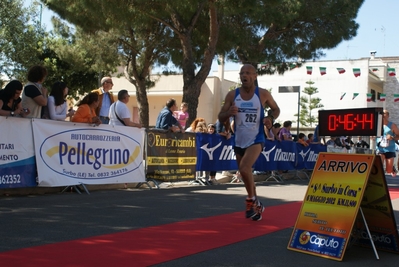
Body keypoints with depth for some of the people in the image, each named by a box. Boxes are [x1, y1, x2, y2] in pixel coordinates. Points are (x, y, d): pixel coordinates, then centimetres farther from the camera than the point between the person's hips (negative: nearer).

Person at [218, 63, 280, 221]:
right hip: (239, 142, 4)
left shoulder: (263, 94, -6)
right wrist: (229, 113, -22)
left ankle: (251, 200, -1)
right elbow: (220, 117, 0)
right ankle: (256, 205, 36)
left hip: (256, 140, -4)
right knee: (246, 174, 15)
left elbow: (276, 109, 10)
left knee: (245, 169, -25)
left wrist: (271, 118, -12)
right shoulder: (232, 95, -2)